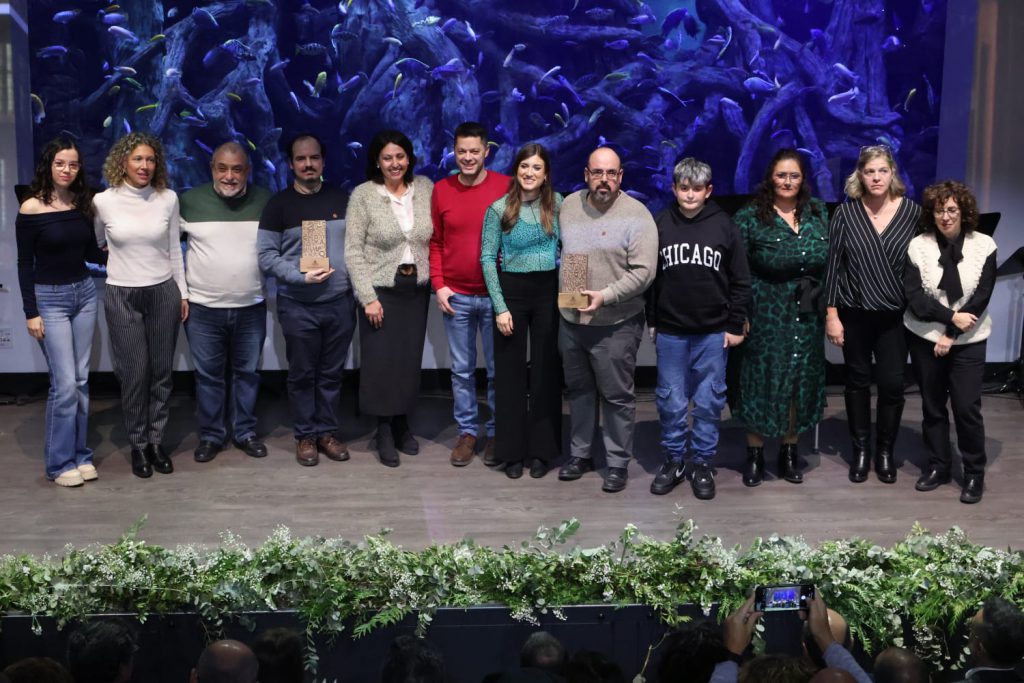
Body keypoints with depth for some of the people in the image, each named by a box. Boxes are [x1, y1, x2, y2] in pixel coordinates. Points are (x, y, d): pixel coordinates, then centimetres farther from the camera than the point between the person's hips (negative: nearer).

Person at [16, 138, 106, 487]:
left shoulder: (83, 204, 3)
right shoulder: (31, 209, -11)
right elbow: (24, 264, -9)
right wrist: (30, 312, -10)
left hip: (84, 293, 5)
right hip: (49, 298, -5)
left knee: (81, 380, 9)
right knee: (65, 383, -6)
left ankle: (80, 454, 20)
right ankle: (59, 462, 6)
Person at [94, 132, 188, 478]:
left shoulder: (168, 199, -1)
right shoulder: (103, 201, -5)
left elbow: (174, 250, 7)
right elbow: (94, 246, 12)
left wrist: (183, 293, 8)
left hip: (163, 293, 2)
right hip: (122, 296, -2)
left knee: (161, 371, 7)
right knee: (134, 373, 1)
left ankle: (156, 441, 20)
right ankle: (138, 445, 15)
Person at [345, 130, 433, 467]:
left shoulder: (425, 188, 3)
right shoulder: (363, 195, -7)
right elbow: (353, 251, -8)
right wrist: (367, 297, -12)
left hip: (417, 288, 3)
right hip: (380, 289, -3)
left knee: (410, 359, 7)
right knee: (381, 361, -2)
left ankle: (402, 424, 23)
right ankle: (384, 431, 11)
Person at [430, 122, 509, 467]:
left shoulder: (506, 187, -5)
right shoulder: (441, 190, 2)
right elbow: (434, 242, 8)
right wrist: (438, 285, -1)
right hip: (456, 296, 2)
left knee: (497, 369, 7)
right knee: (461, 369, 10)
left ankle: (496, 432, 20)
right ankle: (467, 431, 22)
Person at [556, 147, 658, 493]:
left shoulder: (636, 215, -13)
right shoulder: (569, 206, 4)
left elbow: (643, 272, -17)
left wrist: (605, 296, -26)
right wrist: (563, 294, 11)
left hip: (615, 325, -5)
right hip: (570, 319, 5)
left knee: (617, 396, 4)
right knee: (579, 390, 17)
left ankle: (618, 463, 17)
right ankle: (579, 454, 31)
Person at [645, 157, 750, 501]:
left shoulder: (724, 225, -1)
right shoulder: (660, 224, 1)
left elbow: (740, 281, 2)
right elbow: (649, 275, 8)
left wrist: (735, 325, 0)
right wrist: (651, 321, 7)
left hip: (713, 332, -1)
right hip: (670, 331, 1)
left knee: (709, 401, 5)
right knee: (671, 400, 7)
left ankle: (702, 463, 18)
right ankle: (673, 459, 22)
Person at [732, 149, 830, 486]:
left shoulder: (818, 212, 6)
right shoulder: (750, 216, -6)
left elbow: (830, 259, 11)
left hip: (807, 314, 4)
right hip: (766, 313, -3)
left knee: (801, 380, 9)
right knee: (762, 379, 1)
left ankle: (789, 451, 23)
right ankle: (754, 453, 14)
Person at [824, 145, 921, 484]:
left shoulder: (913, 212, -3)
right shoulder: (845, 213, -4)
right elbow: (832, 265, -2)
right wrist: (831, 314, -5)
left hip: (896, 315, 0)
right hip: (854, 314, 0)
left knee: (892, 384, 1)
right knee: (858, 382, 9)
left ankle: (885, 451, 18)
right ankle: (860, 450, 22)